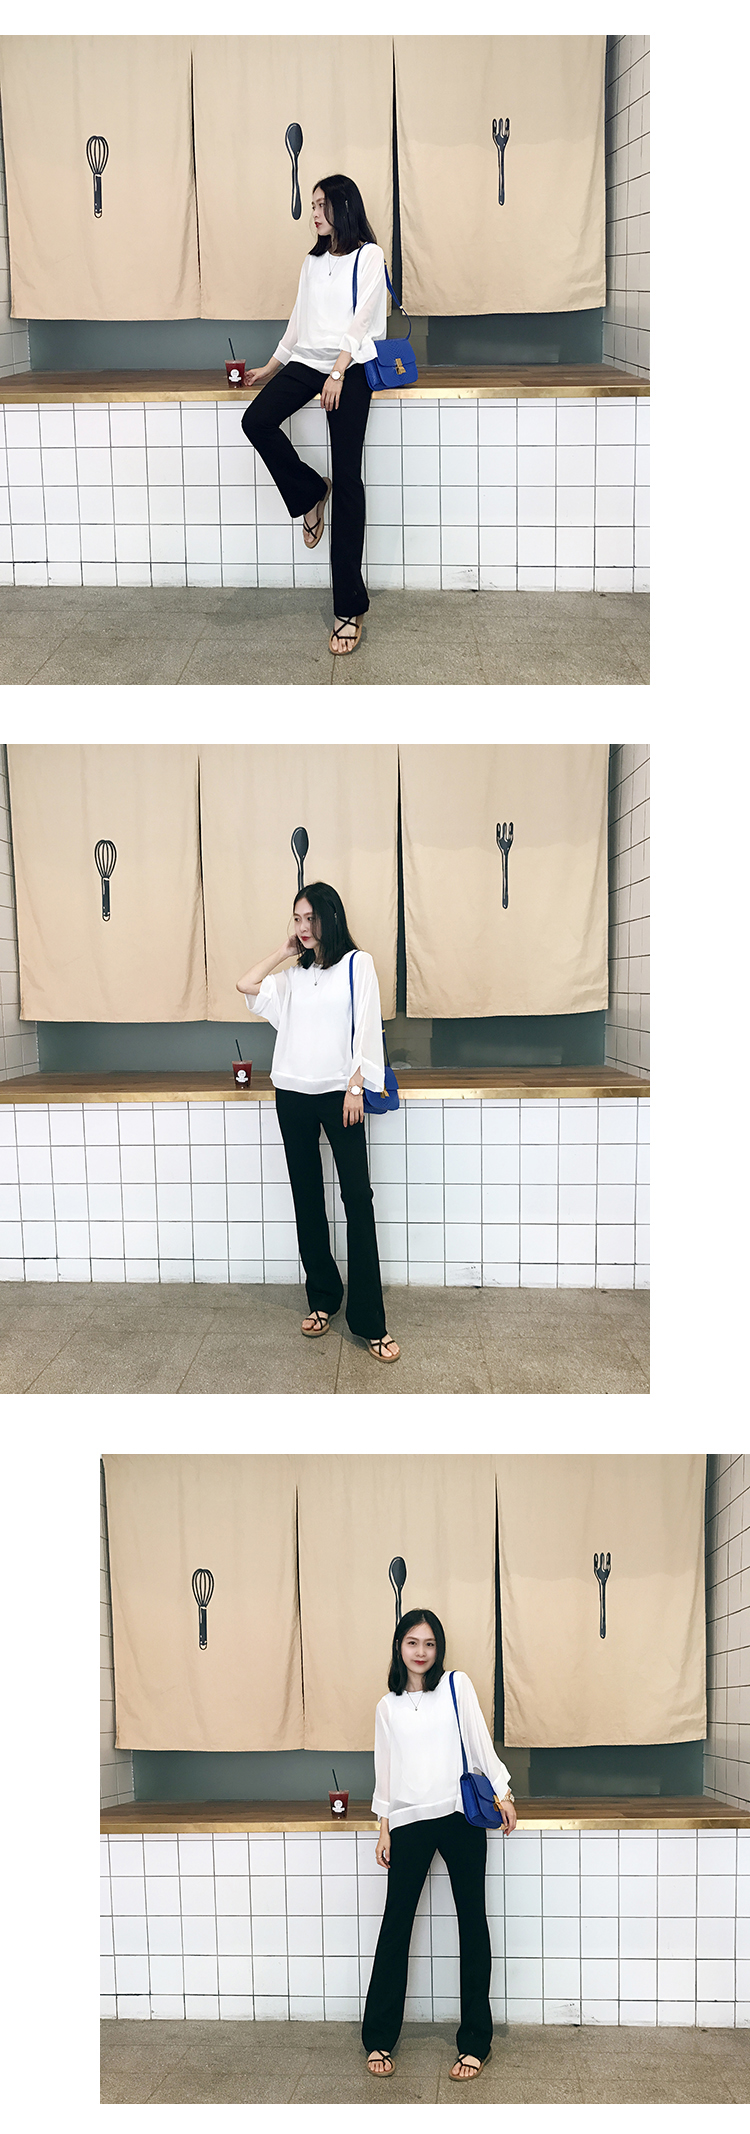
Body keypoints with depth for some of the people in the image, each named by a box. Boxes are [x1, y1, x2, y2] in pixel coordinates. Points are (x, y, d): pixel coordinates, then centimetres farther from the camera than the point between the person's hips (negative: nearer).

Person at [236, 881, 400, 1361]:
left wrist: (356, 1086, -12)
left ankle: (370, 1321, -12)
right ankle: (323, 1299, 19)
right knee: (307, 1197, 9)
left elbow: (366, 1028, -4)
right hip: (294, 1095, 5)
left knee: (358, 1199, -10)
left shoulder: (357, 964, 1)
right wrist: (285, 951, 10)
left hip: (338, 1094, -5)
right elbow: (246, 985, 8)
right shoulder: (294, 975, 15)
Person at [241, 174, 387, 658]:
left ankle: (350, 608, -15)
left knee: (347, 477, -12)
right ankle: (310, 494, 6)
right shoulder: (314, 260, 23)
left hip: (349, 368, -6)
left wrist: (339, 370, -18)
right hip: (306, 360, 6)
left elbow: (362, 319, -7)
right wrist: (272, 366, 25)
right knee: (257, 420, -23)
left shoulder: (369, 256, 3)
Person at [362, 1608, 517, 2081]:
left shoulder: (457, 1686, 6)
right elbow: (386, 1769, 15)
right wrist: (385, 1825, 11)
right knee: (396, 1924, 0)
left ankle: (475, 2042, 6)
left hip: (460, 1815, -1)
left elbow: (480, 1742, 5)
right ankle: (379, 2039, 8)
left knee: (472, 1922, 1)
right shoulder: (388, 1706, 12)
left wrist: (503, 1793, -1)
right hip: (409, 1822, 2)